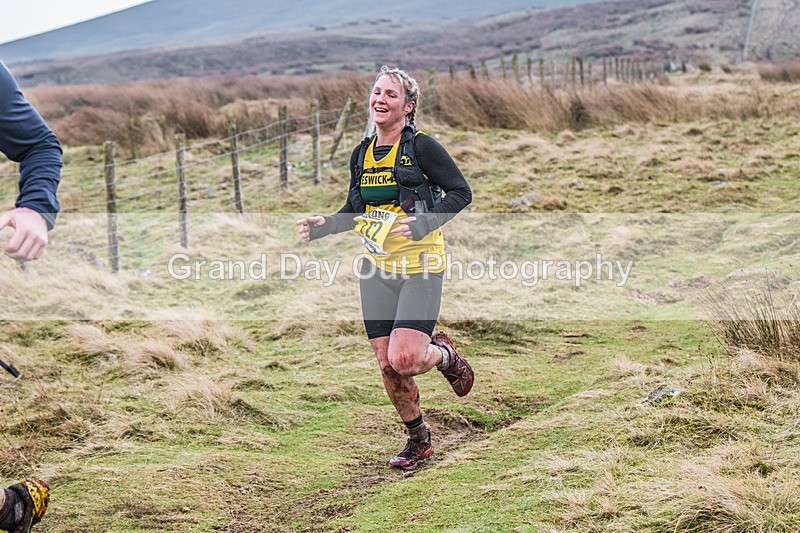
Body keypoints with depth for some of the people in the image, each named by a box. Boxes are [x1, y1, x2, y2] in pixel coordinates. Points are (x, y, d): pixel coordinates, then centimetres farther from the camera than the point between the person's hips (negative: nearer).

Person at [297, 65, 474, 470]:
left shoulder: (421, 146, -9)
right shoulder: (362, 153, 10)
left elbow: (461, 192, -7)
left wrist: (422, 225, -20)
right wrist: (323, 226, 2)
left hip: (420, 266, -6)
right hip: (377, 268, 6)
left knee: (404, 358, -17)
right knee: (386, 364, 5)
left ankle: (445, 355, 19)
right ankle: (419, 439, 25)